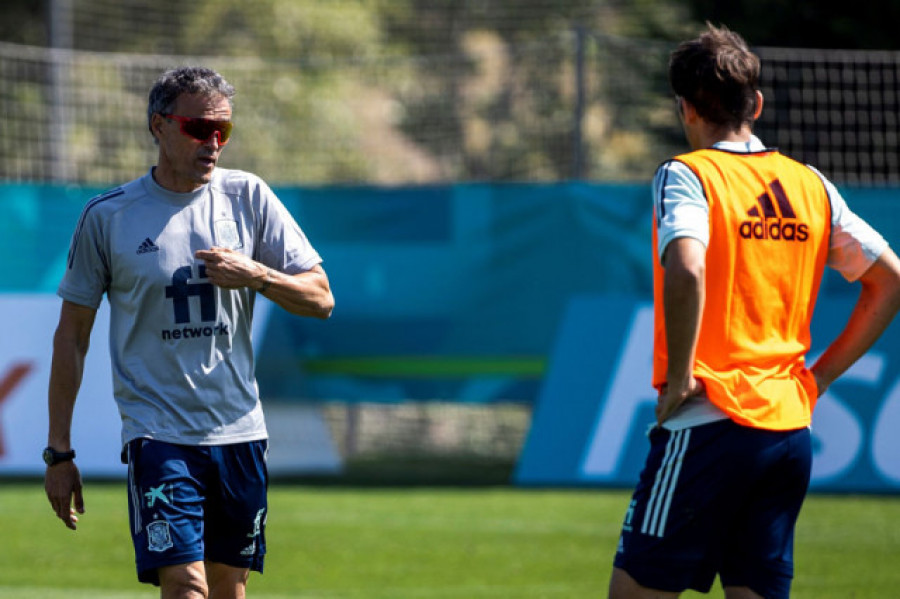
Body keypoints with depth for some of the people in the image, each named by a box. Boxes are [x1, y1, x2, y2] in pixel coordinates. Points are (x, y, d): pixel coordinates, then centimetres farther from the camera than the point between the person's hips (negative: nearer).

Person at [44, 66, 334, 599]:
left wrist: (256, 275, -15)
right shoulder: (108, 216, -2)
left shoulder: (249, 197, 5)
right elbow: (72, 335, 4)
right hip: (157, 430, -3)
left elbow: (321, 299, 5)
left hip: (239, 432, 3)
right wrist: (59, 452, 2)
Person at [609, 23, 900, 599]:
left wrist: (677, 376, -14)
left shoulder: (687, 176, -6)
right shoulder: (810, 185, 12)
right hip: (791, 428, 6)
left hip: (709, 424, -6)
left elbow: (686, 272, -25)